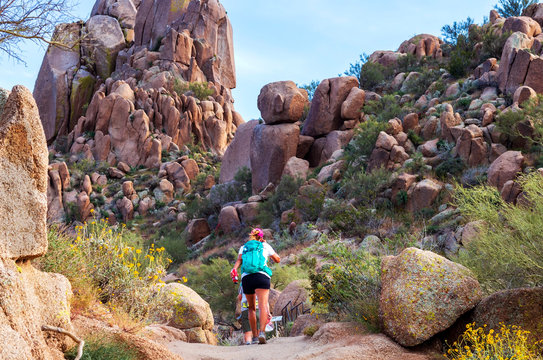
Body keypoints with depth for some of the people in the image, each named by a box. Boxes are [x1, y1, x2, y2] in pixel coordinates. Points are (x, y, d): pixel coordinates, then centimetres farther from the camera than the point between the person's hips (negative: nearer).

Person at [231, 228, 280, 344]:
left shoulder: (243, 247, 22)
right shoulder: (265, 246, 18)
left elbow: (239, 260, 2)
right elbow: (278, 259, 29)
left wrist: (234, 269, -13)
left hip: (246, 278, 3)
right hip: (262, 276, -3)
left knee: (251, 308, 17)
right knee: (263, 305, -15)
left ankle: (254, 335, 19)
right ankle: (262, 332, -35)